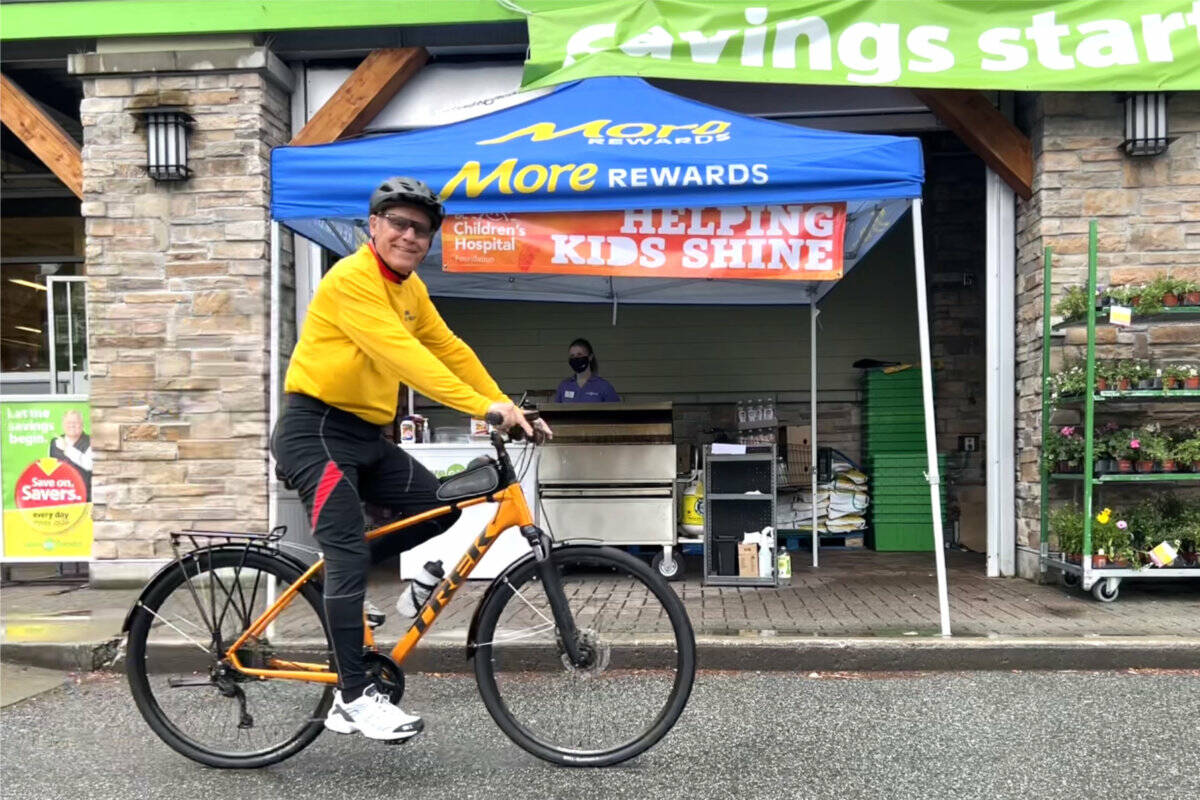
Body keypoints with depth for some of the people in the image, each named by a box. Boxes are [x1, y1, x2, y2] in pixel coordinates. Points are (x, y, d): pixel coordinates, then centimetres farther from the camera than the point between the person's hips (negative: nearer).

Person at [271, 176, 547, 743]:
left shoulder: (410, 288, 12)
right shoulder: (352, 278, -17)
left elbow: (449, 350, 7)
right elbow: (401, 353, -28)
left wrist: (505, 407, -5)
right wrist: (483, 406, -35)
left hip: (364, 434, 9)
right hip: (315, 429, -9)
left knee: (439, 507, 0)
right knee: (350, 554, -14)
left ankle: (335, 575, 14)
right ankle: (355, 698, -7)